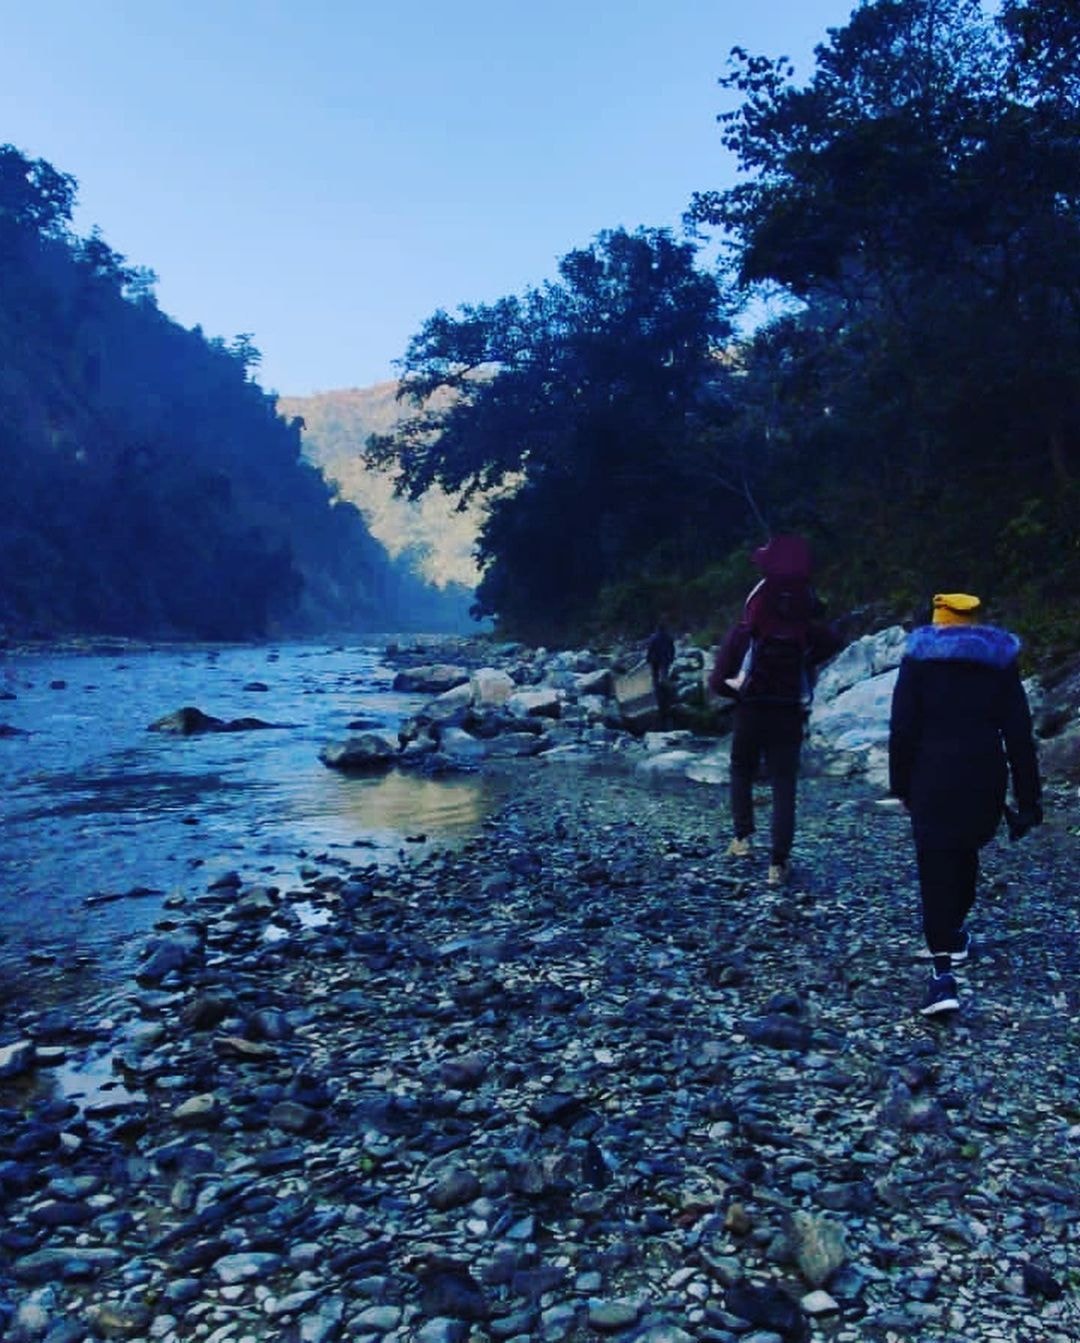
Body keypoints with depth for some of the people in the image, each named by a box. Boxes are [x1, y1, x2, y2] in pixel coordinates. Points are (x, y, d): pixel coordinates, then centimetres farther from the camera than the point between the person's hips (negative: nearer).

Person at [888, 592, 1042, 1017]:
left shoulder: (919, 656, 0)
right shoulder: (1001, 659, 6)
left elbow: (902, 727, -4)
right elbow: (1019, 732, 4)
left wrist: (901, 783, 4)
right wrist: (1028, 797, 6)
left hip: (933, 778, -3)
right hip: (985, 778, 3)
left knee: (936, 867, -5)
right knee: (965, 854, 25)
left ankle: (943, 973, -14)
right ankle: (954, 933, 40)